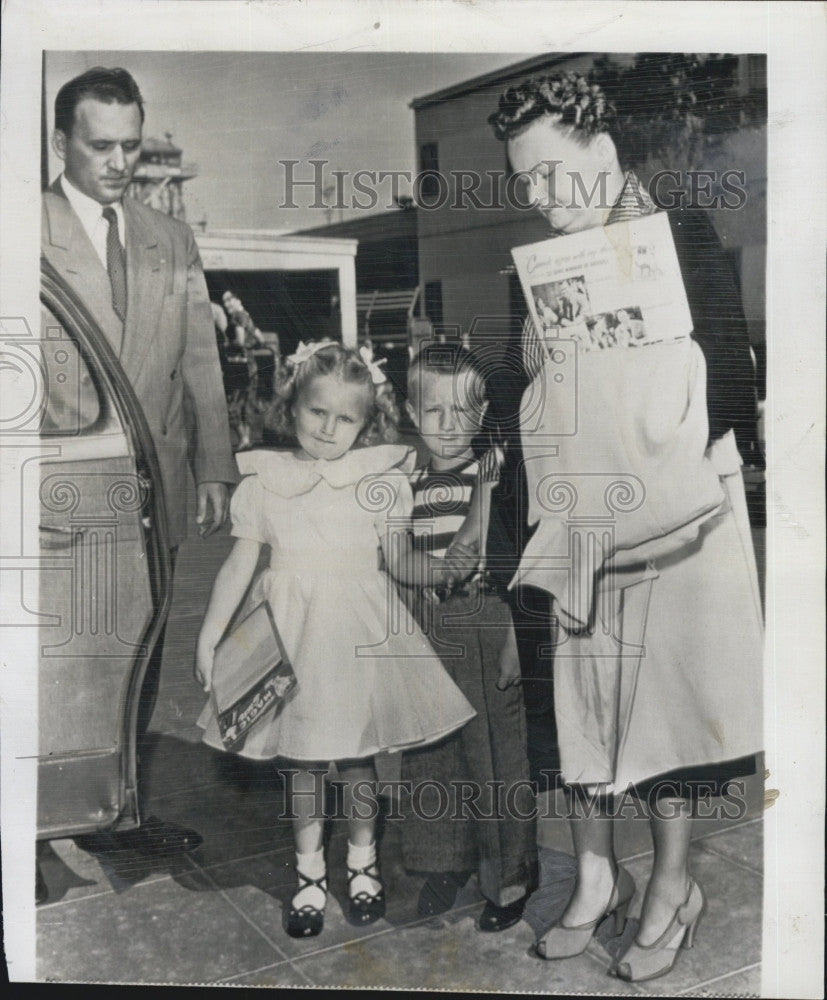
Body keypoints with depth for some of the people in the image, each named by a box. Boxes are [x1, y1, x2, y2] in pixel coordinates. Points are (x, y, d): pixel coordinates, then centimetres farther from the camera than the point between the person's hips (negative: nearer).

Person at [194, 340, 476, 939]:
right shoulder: (265, 480, 0)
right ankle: (310, 873, 28)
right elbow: (240, 563, 4)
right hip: (294, 634, 1)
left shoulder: (380, 479, -3)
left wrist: (442, 568, -21)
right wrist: (210, 635, 2)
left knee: (358, 754, 10)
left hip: (359, 634, -1)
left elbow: (399, 561, -2)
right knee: (302, 758, 10)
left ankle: (362, 863, 32)